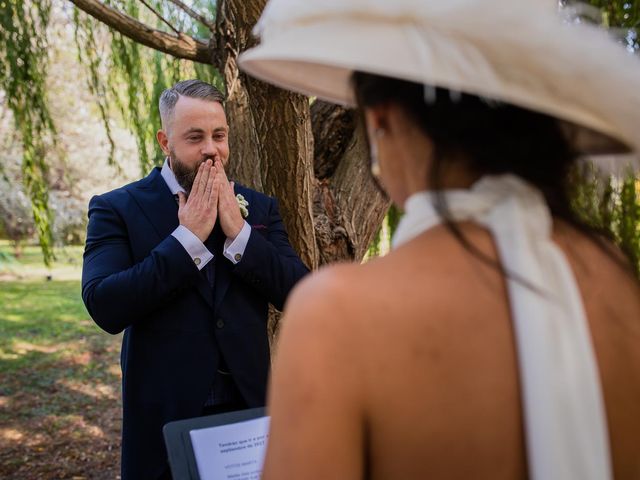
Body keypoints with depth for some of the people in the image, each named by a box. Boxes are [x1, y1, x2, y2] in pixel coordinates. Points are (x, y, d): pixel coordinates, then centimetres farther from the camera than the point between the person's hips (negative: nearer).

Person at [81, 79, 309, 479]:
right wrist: (188, 236, -18)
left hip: (249, 406, 3)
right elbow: (104, 307, -18)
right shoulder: (117, 209, -5)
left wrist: (239, 231, -15)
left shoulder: (258, 207, 4)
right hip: (165, 417, -3)